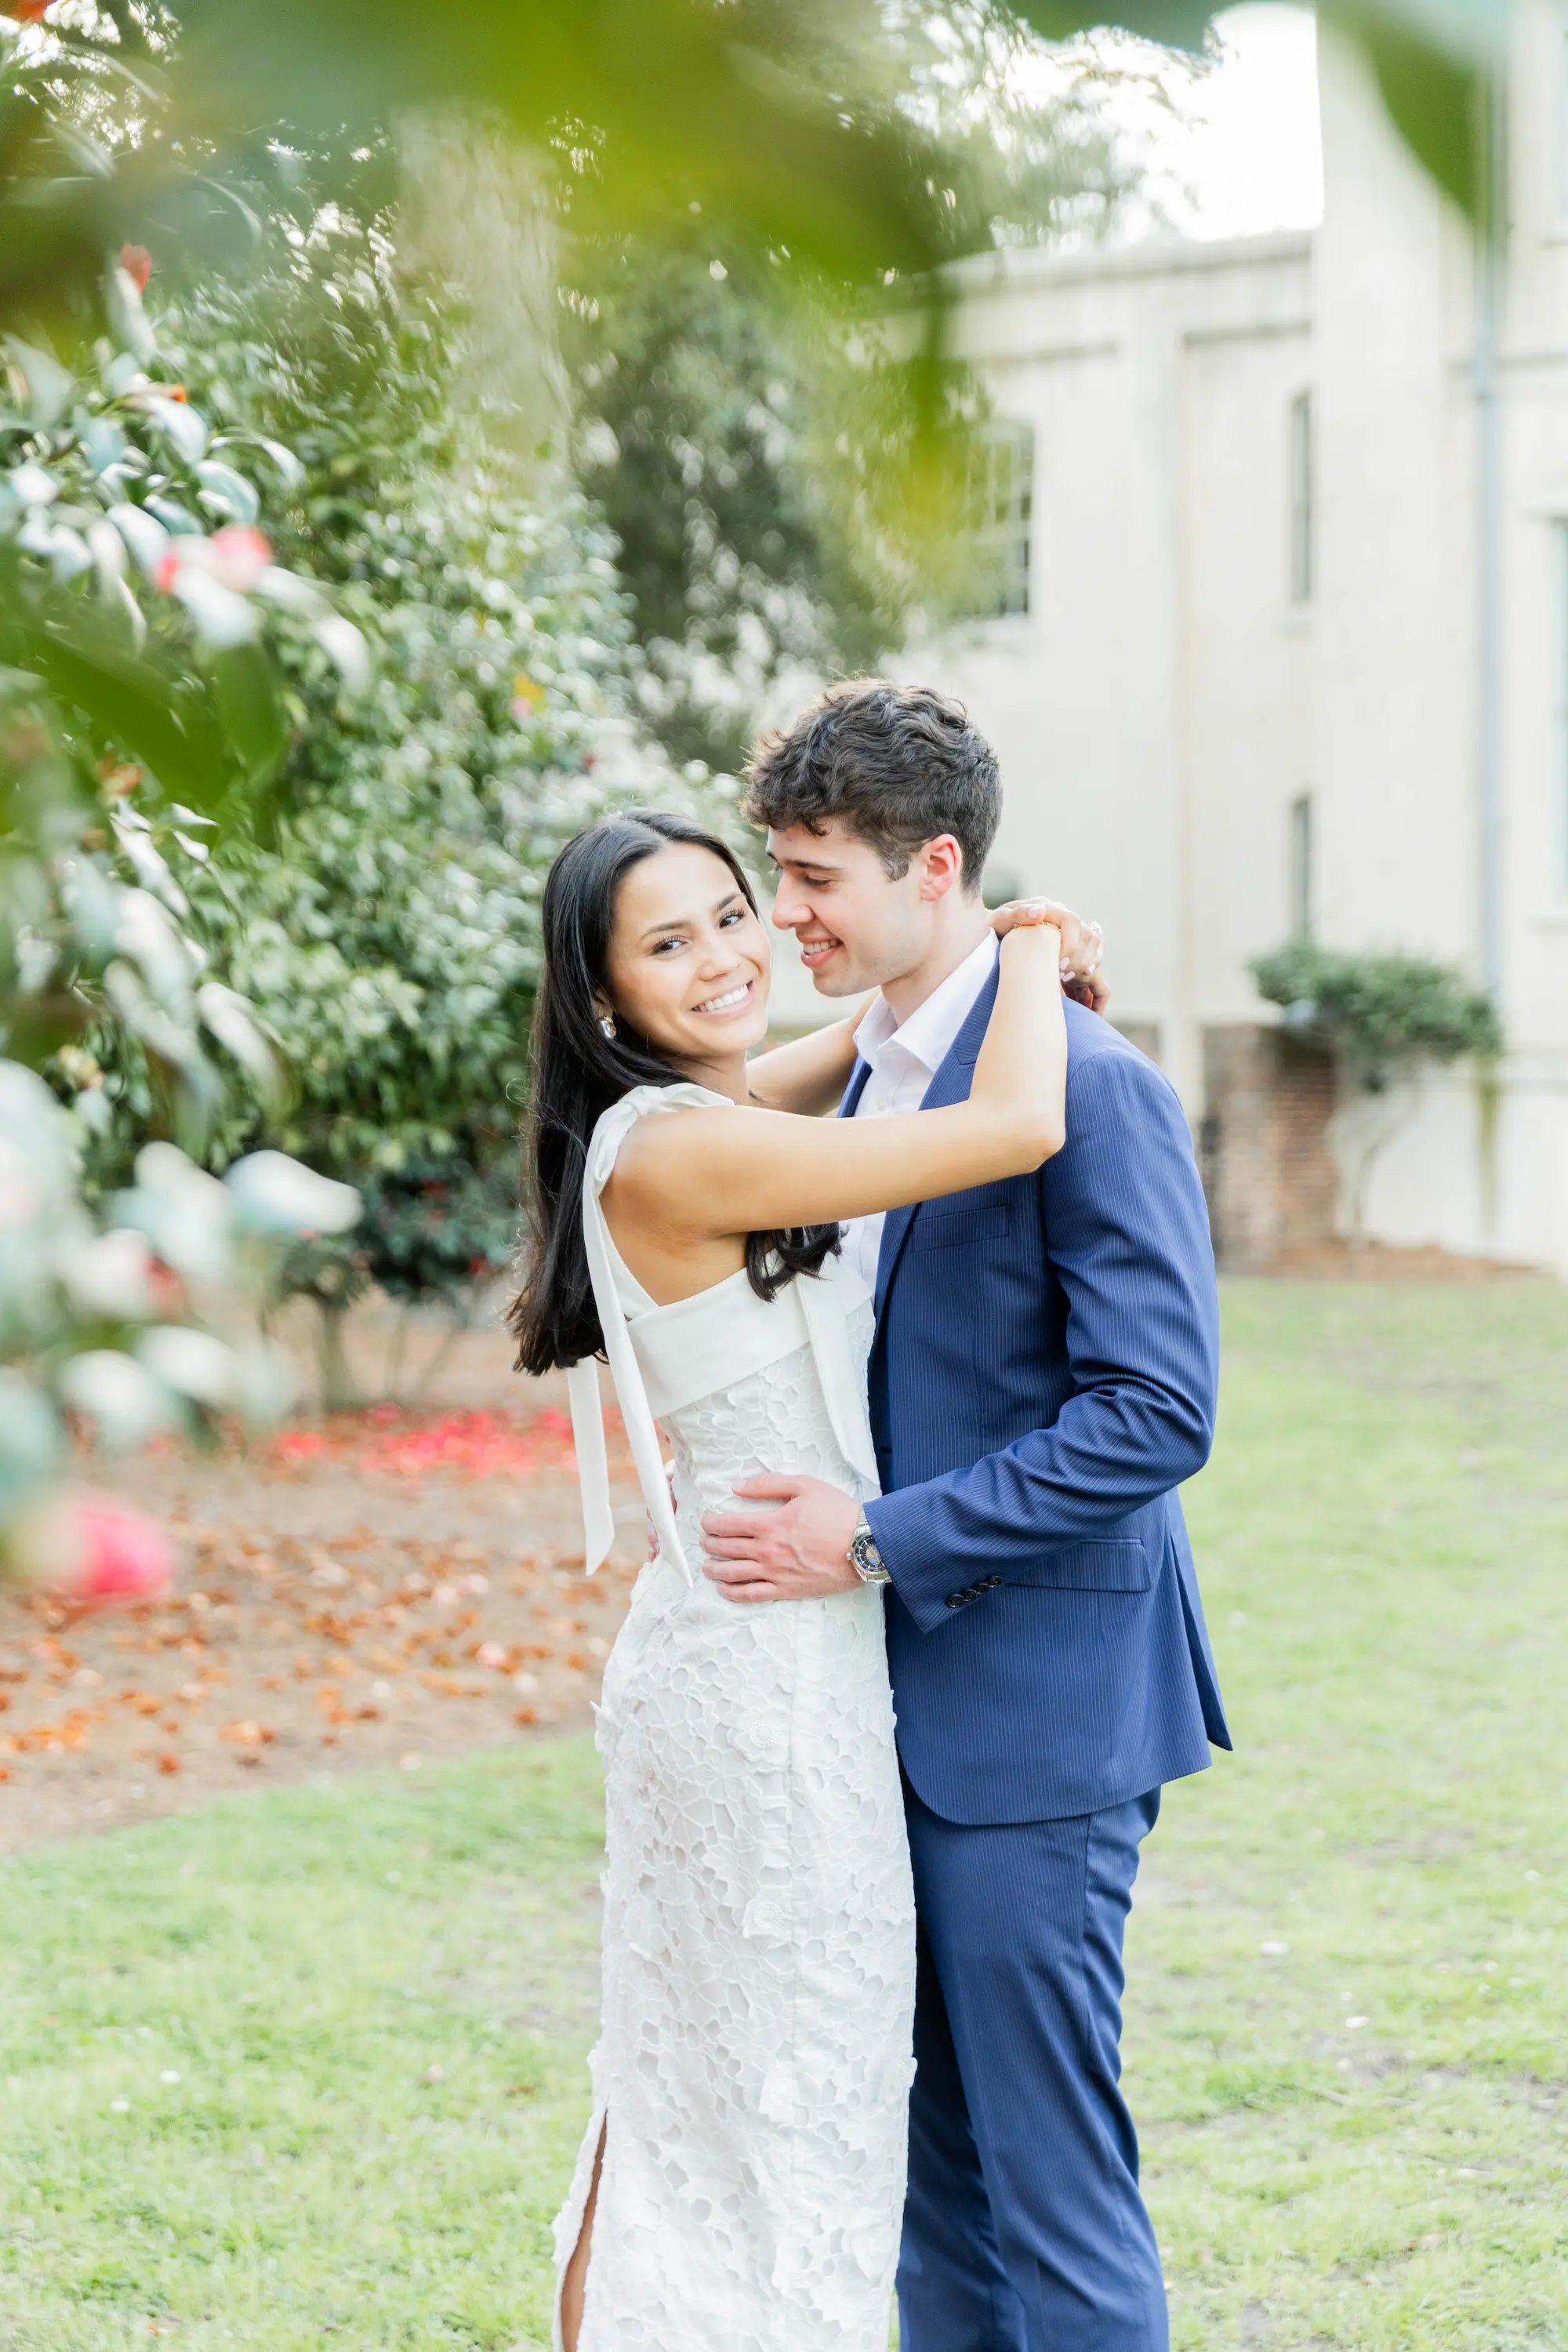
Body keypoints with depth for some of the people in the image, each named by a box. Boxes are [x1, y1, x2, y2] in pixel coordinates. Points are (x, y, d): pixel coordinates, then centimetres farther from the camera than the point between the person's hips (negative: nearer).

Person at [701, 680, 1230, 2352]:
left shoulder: (1086, 1086, -17)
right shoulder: (873, 1069, 12)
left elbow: (1156, 1412, -21)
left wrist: (879, 1539, -21)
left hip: (1031, 1705, -9)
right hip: (909, 1696, 9)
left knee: (1047, 2166, -2)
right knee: (935, 2149, 16)